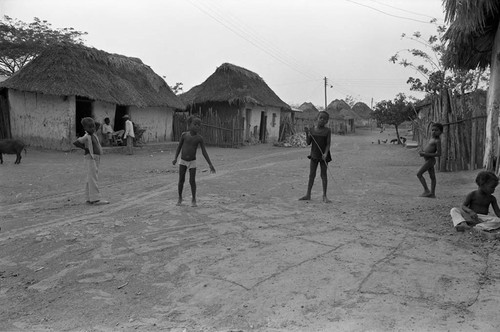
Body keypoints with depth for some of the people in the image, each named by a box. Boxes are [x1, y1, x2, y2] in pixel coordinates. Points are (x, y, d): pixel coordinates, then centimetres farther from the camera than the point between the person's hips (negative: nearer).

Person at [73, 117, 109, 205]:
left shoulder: (93, 135, 11)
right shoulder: (86, 137, -13)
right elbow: (75, 142, -20)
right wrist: (85, 148, -13)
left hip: (96, 158, 9)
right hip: (91, 158, -9)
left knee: (91, 179, 12)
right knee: (93, 178, -9)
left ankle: (89, 198, 19)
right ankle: (95, 199, -9)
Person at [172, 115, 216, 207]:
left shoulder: (199, 138, -10)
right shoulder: (184, 135, -8)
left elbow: (204, 152, -9)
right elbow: (179, 147, 2)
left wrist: (210, 165, -12)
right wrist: (175, 158, -7)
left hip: (192, 162, -1)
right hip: (183, 161, 1)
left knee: (192, 181, -4)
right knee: (181, 180, 2)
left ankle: (193, 199, 13)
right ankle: (180, 198, 22)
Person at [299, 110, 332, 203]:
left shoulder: (327, 131, -6)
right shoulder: (312, 129, 1)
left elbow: (328, 144, -9)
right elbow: (308, 143, 0)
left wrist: (325, 153, -23)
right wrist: (307, 133, -14)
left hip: (323, 156, -2)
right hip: (314, 155, 3)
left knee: (324, 175, 3)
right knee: (311, 175, 7)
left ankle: (324, 196, 11)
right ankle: (308, 195, 14)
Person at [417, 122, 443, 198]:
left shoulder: (437, 141, -17)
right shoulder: (432, 138, 10)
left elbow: (438, 154, -21)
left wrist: (425, 154, -23)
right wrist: (423, 152, 4)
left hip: (430, 160, -9)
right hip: (428, 160, 9)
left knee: (419, 174, -7)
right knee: (432, 176, 11)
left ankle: (426, 190, -3)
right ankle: (432, 193, 16)